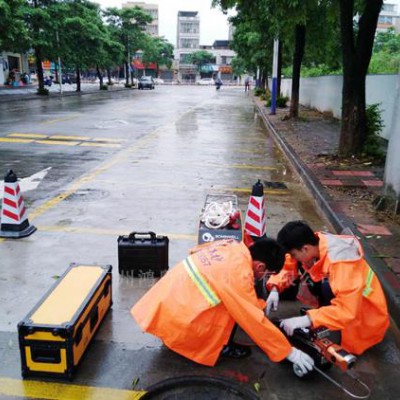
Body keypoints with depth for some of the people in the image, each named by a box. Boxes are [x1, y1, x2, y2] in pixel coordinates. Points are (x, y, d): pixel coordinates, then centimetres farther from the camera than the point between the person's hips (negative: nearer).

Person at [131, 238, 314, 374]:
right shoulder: (238, 273, -22)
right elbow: (255, 320, -16)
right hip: (173, 320, -8)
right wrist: (289, 352, -6)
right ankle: (223, 347, 7)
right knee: (234, 307, -8)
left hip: (163, 303, 8)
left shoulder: (232, 247, 0)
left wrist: (258, 304, 19)